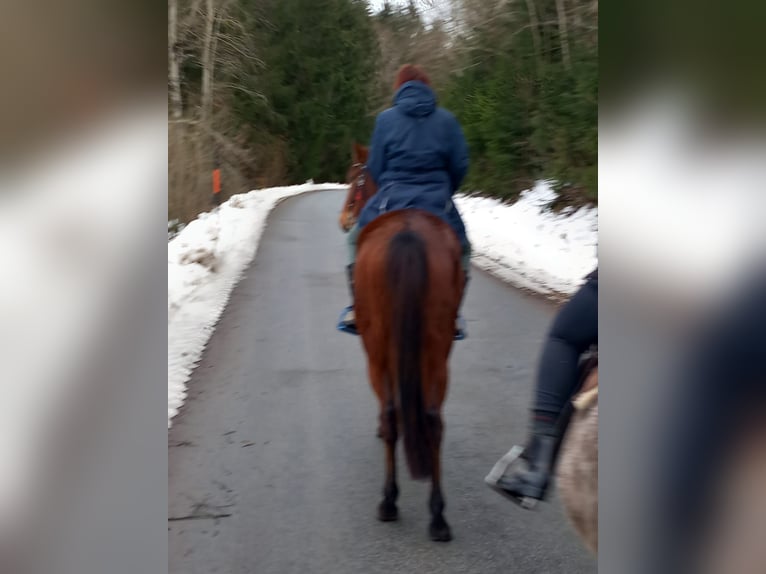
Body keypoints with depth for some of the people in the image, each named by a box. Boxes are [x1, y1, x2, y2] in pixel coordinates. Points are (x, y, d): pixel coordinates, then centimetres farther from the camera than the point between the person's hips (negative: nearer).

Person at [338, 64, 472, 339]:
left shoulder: (386, 118, 0)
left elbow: (375, 167, 1)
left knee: (359, 239, 22)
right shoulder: (447, 119, 3)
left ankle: (357, 308, 14)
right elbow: (460, 164, 0)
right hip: (437, 203, 1)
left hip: (393, 199, -1)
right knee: (460, 249, 23)